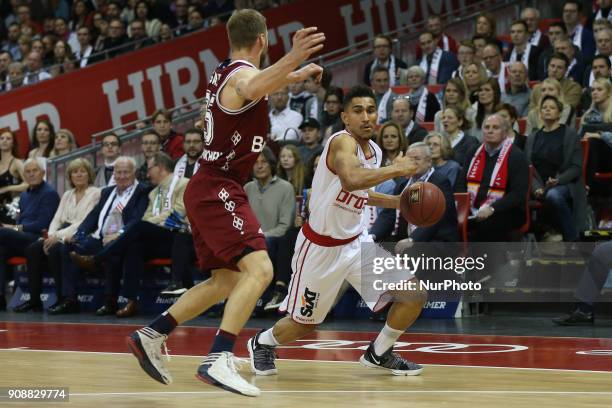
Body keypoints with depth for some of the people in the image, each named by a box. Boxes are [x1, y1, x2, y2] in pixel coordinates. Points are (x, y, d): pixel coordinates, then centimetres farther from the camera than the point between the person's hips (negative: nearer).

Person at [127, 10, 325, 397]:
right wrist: (292, 59, -59)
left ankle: (151, 336, 25)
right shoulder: (242, 73, -14)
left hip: (209, 189, 10)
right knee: (259, 268, -22)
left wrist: (298, 74, 48)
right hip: (219, 190, -10)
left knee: (226, 280, 20)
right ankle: (219, 361, -33)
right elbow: (253, 88, -43)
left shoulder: (225, 73, 15)